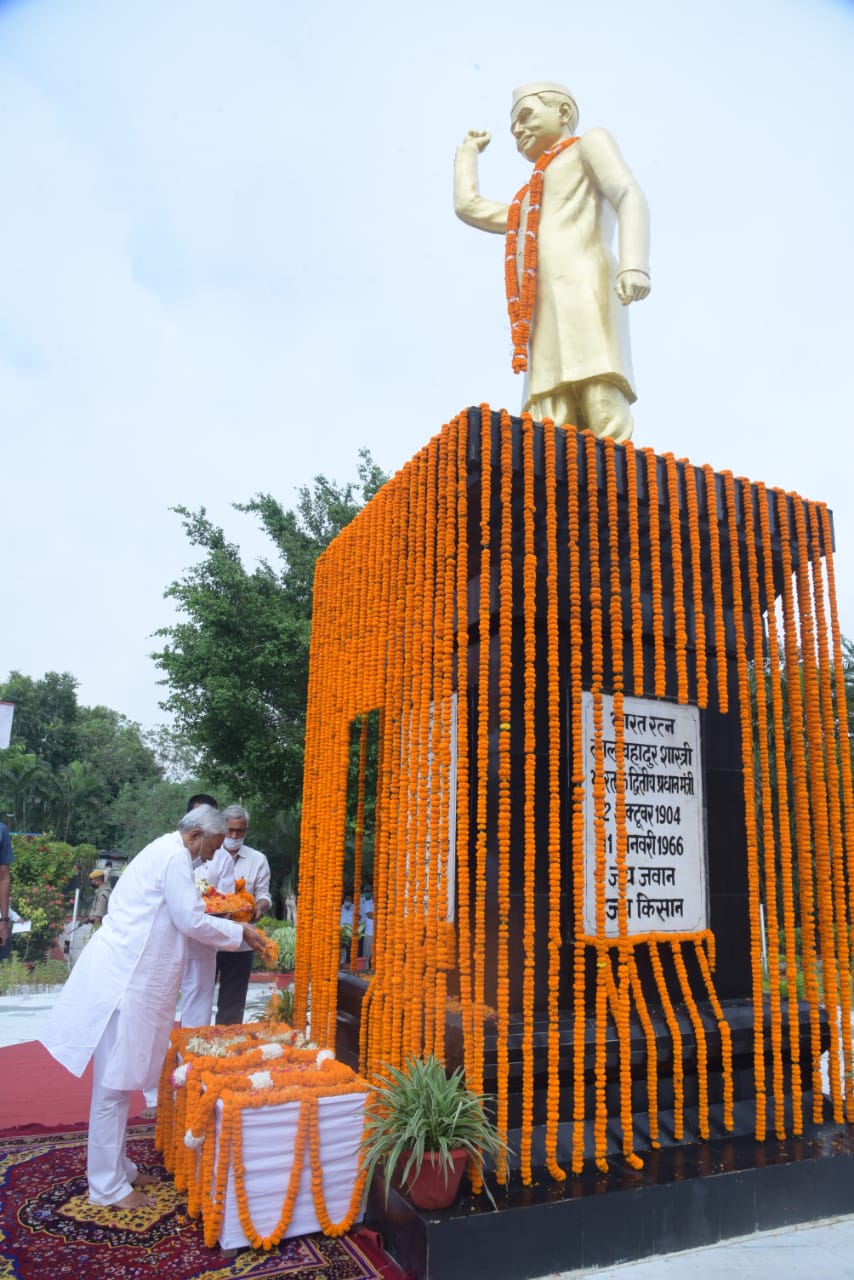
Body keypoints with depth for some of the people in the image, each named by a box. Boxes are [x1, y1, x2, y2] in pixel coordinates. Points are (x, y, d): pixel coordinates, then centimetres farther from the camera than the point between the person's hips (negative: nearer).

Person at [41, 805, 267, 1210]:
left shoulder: (163, 852, 16)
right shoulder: (175, 857, -15)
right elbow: (191, 921, -16)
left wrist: (231, 932, 20)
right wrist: (239, 932, -3)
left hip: (125, 976, 10)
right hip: (125, 980, -10)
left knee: (119, 1081, 18)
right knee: (113, 1085, 1)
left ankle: (117, 1167, 29)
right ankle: (108, 1185, 12)